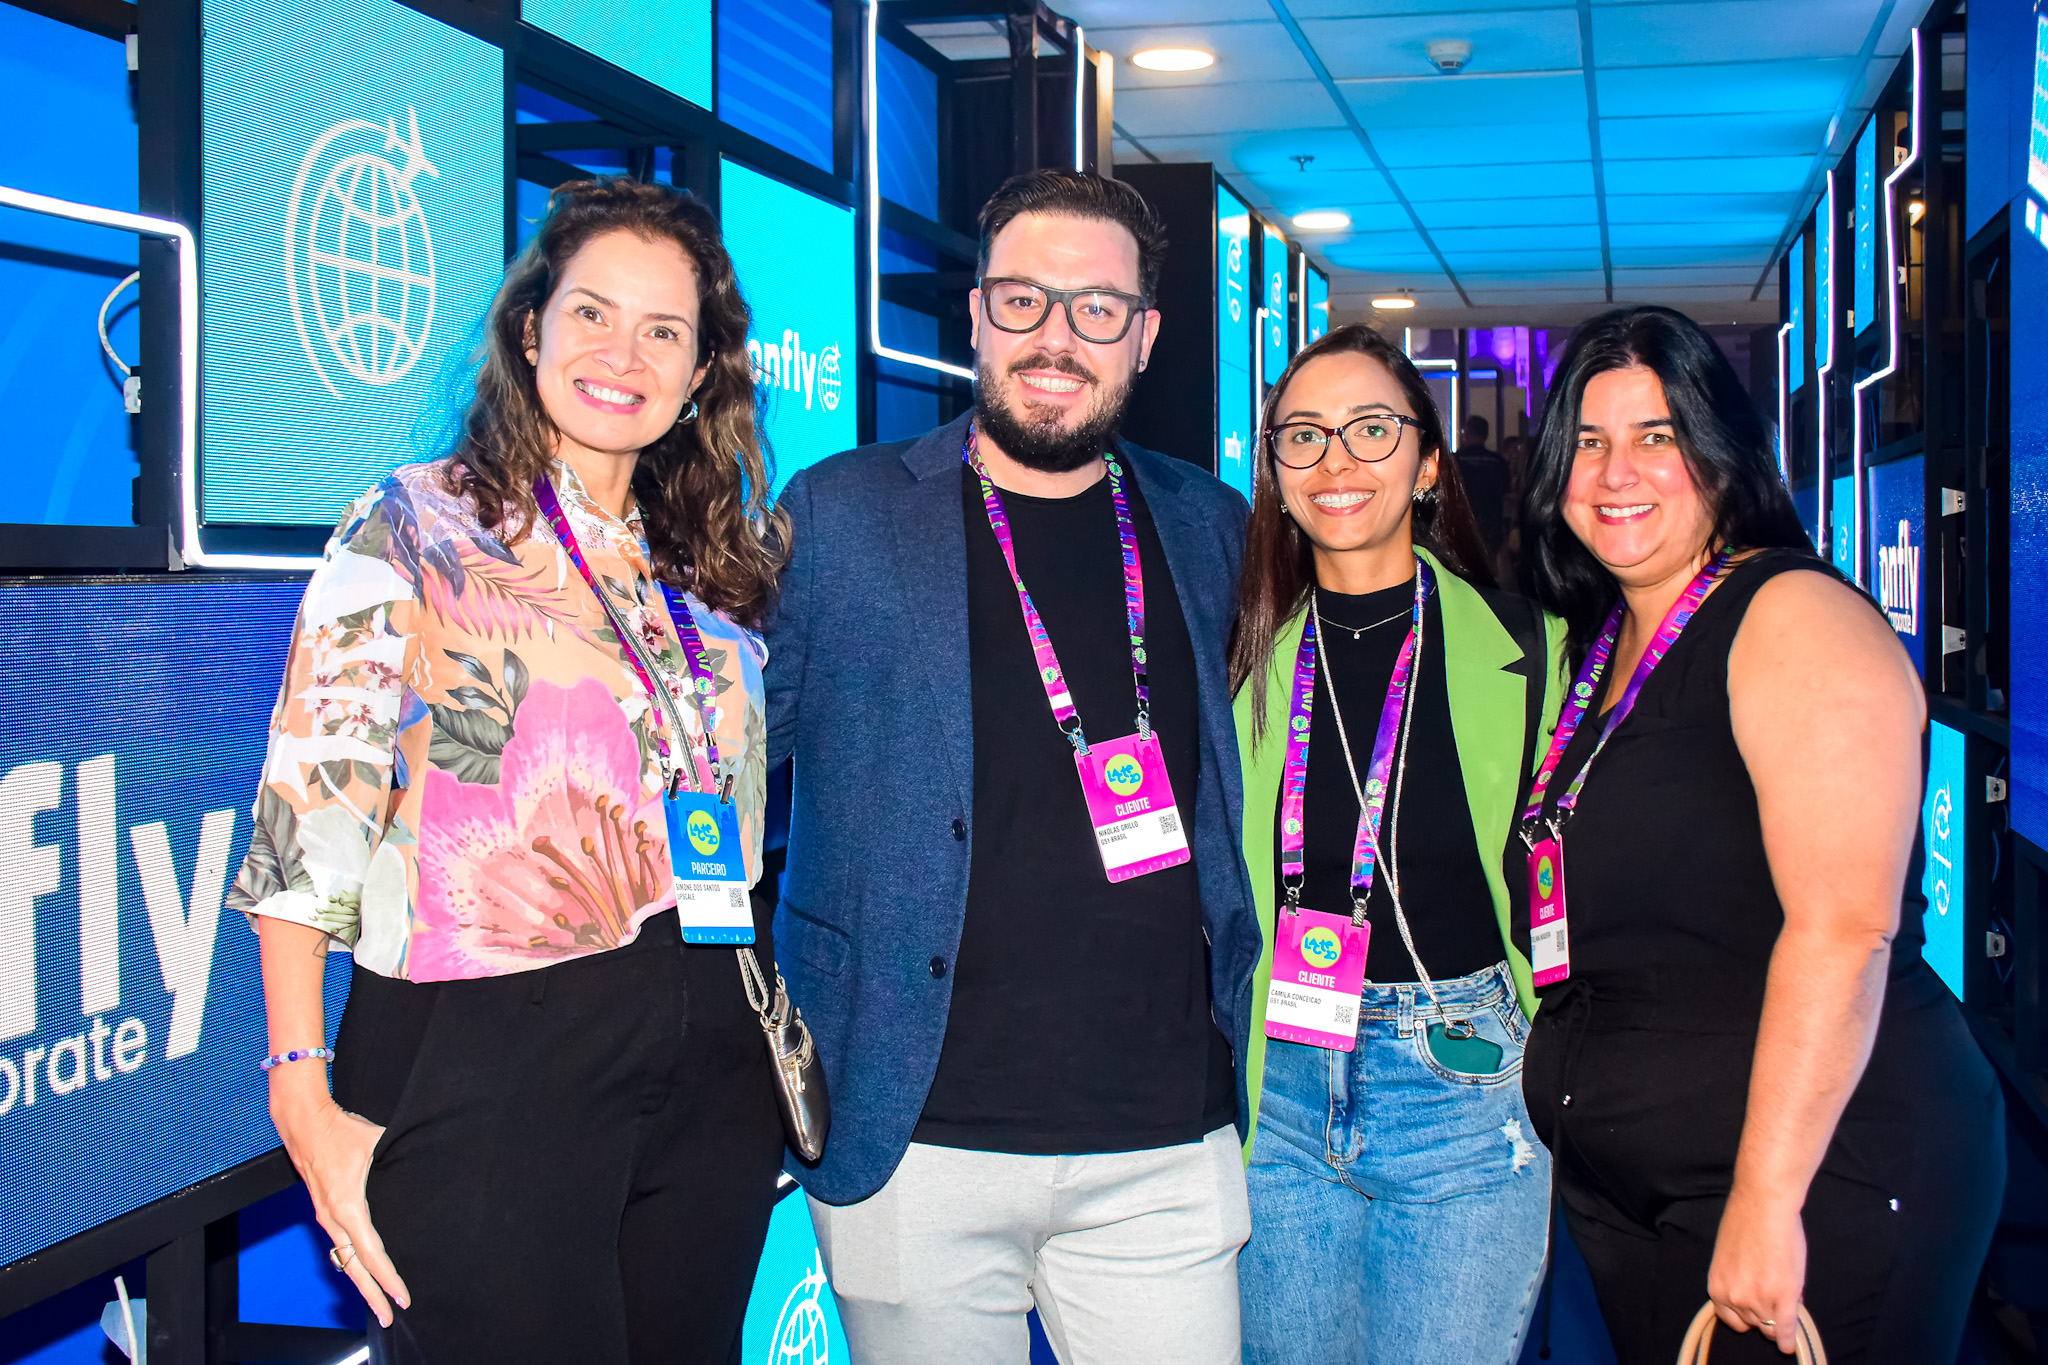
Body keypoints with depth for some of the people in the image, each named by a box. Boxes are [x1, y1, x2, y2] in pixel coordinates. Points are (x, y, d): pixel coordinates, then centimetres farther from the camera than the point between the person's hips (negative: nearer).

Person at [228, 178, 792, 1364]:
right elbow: (311, 813, -9)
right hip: (483, 1070, -5)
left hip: (710, 1077, 5)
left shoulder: (714, 567, 13)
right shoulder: (414, 529, -2)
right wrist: (304, 1098, -15)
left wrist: (781, 1048, 12)